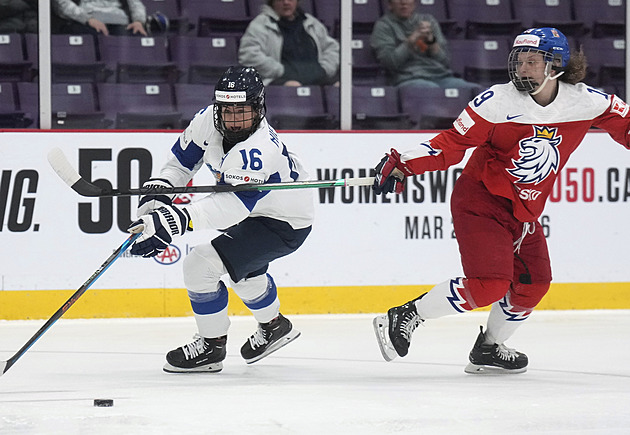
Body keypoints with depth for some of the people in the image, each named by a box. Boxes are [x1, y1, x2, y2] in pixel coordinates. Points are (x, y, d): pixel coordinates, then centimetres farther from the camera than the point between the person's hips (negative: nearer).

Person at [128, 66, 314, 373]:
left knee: (201, 265, -18)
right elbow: (183, 158, 3)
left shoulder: (258, 152, -40)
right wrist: (159, 189, -12)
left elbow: (231, 205, -50)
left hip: (285, 225, -9)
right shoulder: (209, 120, -15)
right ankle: (274, 327, 59)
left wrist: (177, 220, -62)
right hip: (253, 211, 9)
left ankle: (211, 347, 0)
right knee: (244, 268, 34)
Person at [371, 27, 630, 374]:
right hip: (481, 200, -6)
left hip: (525, 211, 6)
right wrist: (403, 165, -23)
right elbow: (453, 143, -15)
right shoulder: (498, 101, -18)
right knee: (490, 283, -20)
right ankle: (405, 317, -10)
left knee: (533, 284, 9)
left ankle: (489, 348, 29)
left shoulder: (585, 101, -7)